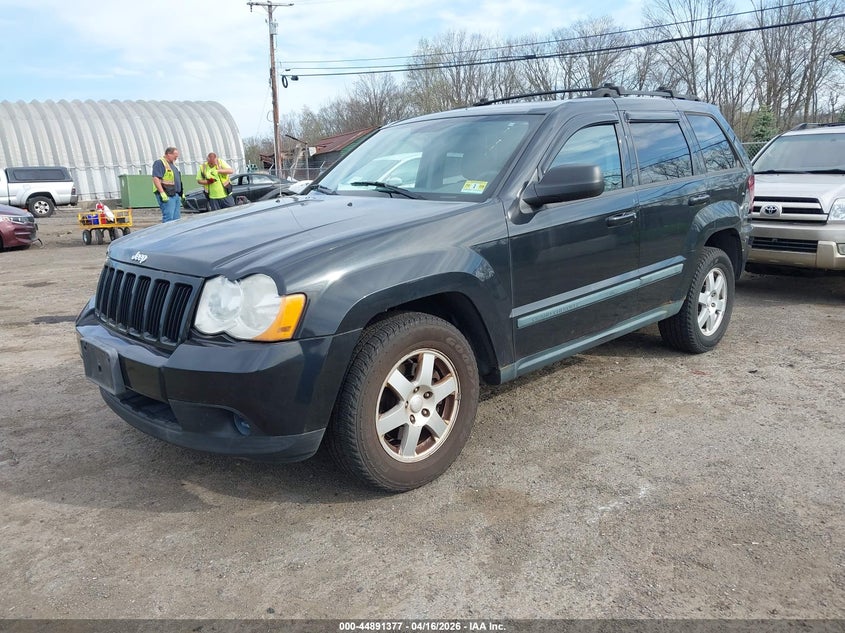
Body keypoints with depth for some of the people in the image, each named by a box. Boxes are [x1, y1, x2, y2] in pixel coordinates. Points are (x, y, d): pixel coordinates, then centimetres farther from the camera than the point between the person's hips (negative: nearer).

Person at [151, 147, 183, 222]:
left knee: (176, 218, 8)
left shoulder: (172, 164, 21)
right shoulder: (160, 163, -8)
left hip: (176, 195, 9)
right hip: (167, 195, -9)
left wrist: (181, 193, 24)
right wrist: (162, 193, -25)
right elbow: (156, 179, -18)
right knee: (168, 218, -13)